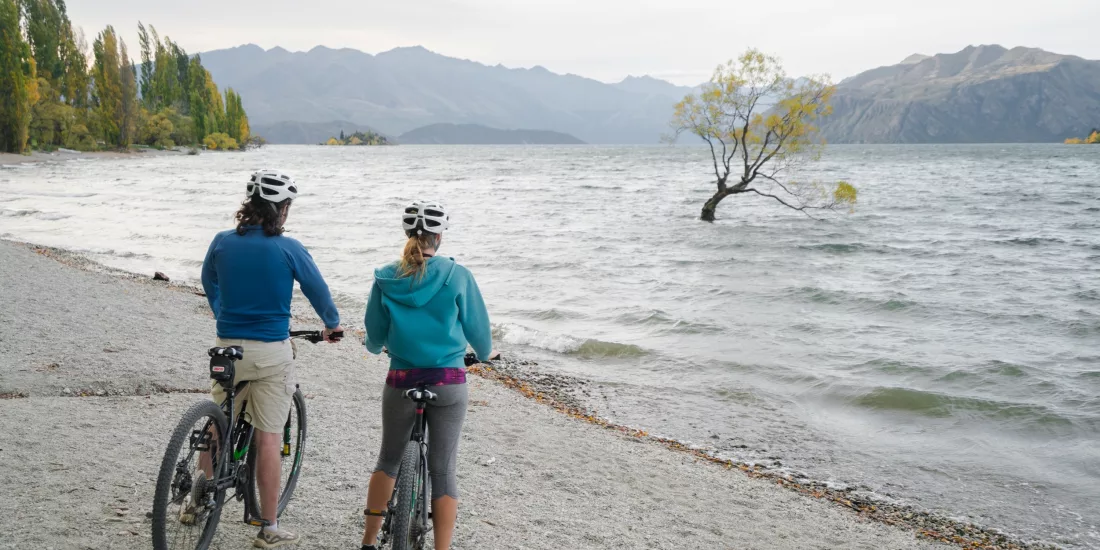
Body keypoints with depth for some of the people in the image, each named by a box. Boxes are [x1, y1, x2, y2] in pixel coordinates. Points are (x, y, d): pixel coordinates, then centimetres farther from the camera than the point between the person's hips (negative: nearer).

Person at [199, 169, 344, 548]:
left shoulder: (222, 243, 1)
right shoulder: (288, 249, -9)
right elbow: (318, 291, 3)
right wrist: (332, 325, 24)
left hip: (227, 347, 4)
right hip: (271, 353, -3)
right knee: (268, 438, 2)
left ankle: (196, 500, 33)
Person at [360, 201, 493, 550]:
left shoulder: (386, 279, -2)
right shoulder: (457, 275, -7)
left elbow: (374, 334, 7)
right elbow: (477, 326, 2)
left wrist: (376, 347, 31)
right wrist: (485, 353, 23)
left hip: (401, 381, 2)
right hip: (448, 383, -2)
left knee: (389, 459, 21)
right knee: (443, 470, 6)